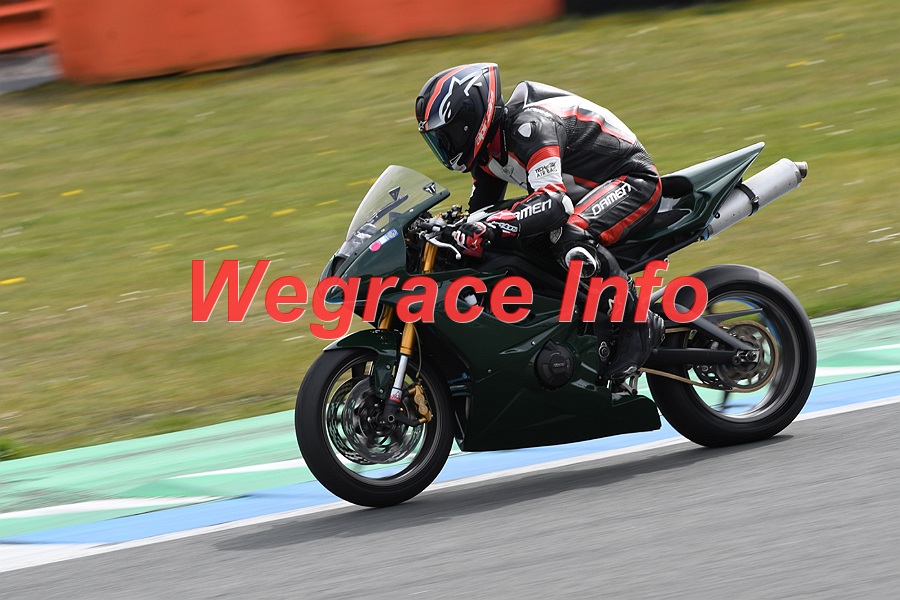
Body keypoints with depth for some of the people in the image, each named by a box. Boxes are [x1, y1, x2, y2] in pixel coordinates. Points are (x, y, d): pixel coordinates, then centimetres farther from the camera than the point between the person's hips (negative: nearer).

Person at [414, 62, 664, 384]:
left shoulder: (529, 126, -27)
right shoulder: (489, 148, 4)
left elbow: (553, 202, -40)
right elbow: (481, 210, 17)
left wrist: (490, 228, -50)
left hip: (633, 180, -10)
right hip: (590, 193, 10)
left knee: (570, 239, -36)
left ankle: (637, 323, -24)